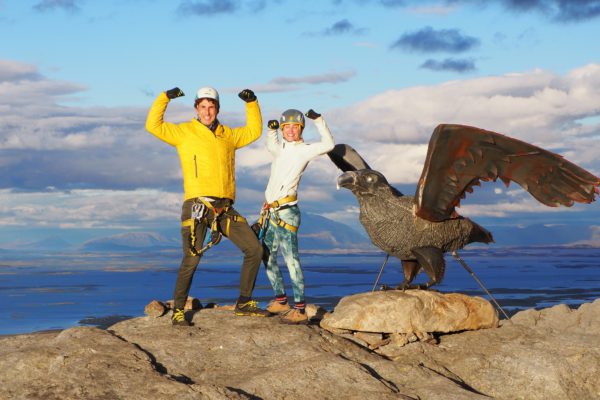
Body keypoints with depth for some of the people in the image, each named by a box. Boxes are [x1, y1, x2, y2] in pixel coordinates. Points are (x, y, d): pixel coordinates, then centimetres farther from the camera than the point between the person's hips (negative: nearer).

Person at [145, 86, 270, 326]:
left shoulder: (228, 135, 20)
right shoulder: (184, 132, 7)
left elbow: (254, 131, 35)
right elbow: (153, 126, -1)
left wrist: (252, 103, 25)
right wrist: (165, 98, -5)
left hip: (225, 207, 5)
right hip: (196, 205, -5)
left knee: (254, 249, 1)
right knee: (192, 259, -13)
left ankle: (244, 304, 12)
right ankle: (178, 311, 1)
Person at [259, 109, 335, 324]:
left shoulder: (304, 150, -3)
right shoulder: (281, 149, 18)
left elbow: (328, 144, -16)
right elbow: (270, 145, 41)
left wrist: (318, 120, -17)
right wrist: (271, 129, 25)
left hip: (286, 211, -9)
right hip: (270, 211, 9)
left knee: (290, 257, -16)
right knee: (268, 257, 15)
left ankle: (300, 309, -20)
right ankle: (280, 300, 28)